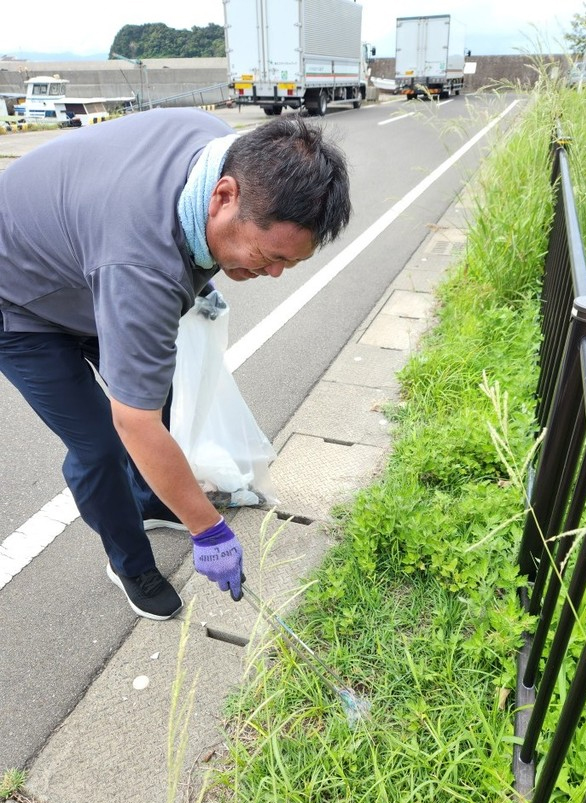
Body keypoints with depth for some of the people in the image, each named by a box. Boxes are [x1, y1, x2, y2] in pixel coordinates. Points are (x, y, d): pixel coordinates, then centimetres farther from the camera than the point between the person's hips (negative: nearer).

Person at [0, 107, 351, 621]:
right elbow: (139, 430, -37)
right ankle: (131, 566, 19)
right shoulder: (143, 268, -45)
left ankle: (151, 504, 37)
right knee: (99, 445, -8)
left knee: (154, 390, 12)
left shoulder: (235, 154, -19)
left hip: (82, 271, 8)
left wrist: (197, 278, 12)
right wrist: (210, 532, -27)